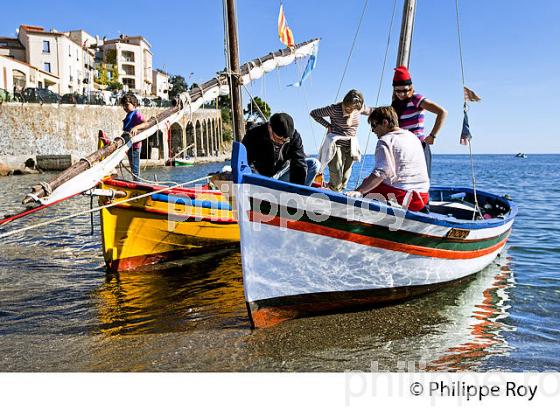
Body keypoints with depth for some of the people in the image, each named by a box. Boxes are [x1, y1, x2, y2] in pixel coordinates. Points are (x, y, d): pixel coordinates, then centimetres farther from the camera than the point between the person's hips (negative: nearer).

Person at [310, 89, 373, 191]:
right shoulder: (335, 109, -13)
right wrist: (327, 125, -9)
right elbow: (313, 113, -4)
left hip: (350, 147, 5)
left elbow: (369, 111, 26)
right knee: (336, 180, -15)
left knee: (344, 181, 6)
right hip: (336, 146, -5)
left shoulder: (359, 109, 2)